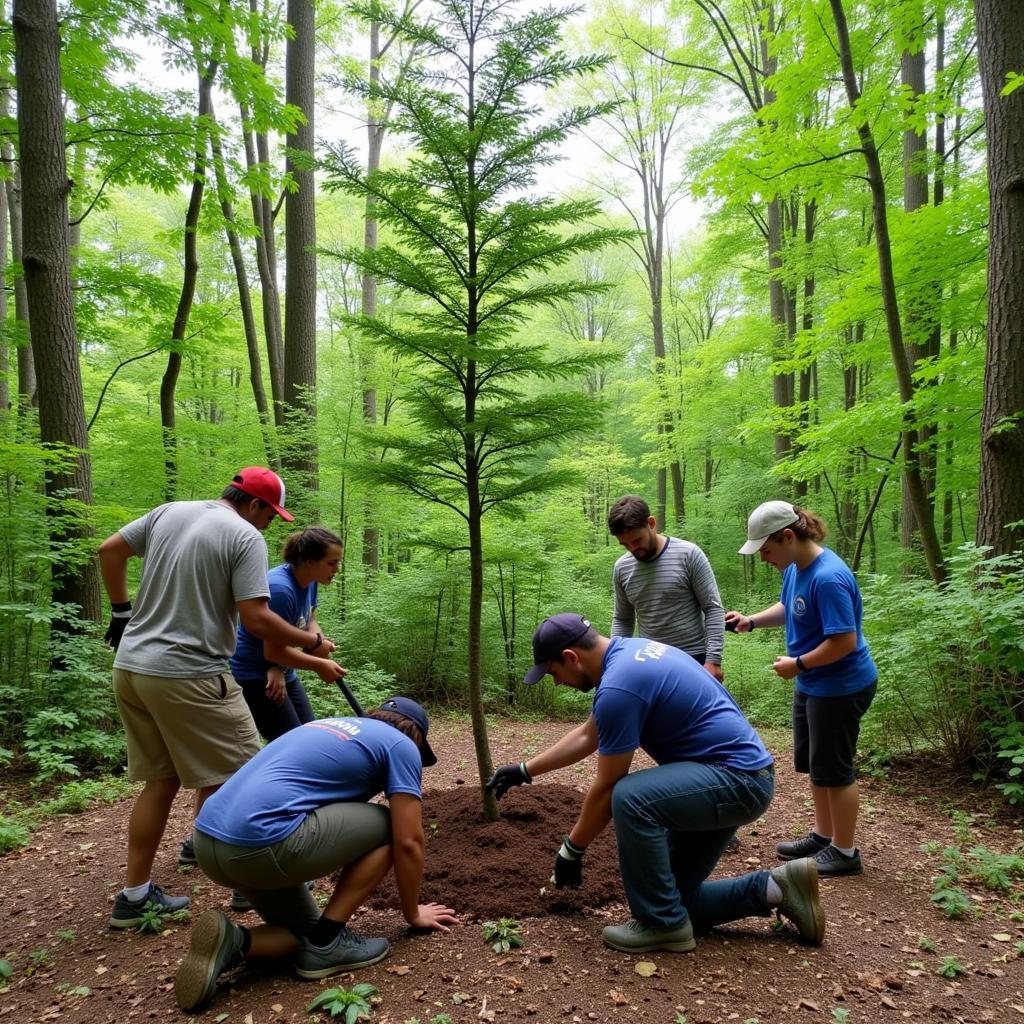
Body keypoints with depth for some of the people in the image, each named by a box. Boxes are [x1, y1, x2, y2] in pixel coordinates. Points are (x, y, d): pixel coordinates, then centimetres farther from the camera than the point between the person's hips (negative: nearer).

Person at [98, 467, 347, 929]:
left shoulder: (168, 512, 10)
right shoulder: (246, 537, -11)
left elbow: (109, 550, 16)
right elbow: (256, 618, -17)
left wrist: (122, 610, 25)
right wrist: (311, 641, -3)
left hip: (131, 667, 8)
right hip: (187, 677, -8)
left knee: (161, 779, 18)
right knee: (231, 781, 6)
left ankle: (134, 895, 25)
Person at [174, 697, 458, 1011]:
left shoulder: (328, 725, 30)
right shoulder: (401, 745, 7)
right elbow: (408, 842, 4)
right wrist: (413, 912, 23)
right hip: (260, 842, -9)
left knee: (303, 932, 26)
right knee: (386, 827, 9)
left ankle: (230, 943, 2)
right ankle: (327, 942, 9)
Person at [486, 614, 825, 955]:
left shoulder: (618, 686, -23)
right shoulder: (627, 654, 7)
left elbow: (607, 790, -15)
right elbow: (588, 735, 20)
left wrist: (571, 850, 0)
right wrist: (524, 770, 22)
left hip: (738, 778, -10)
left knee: (630, 798, -30)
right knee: (676, 898, 11)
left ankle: (664, 925, -10)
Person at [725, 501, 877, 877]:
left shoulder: (828, 578, -29)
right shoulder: (795, 567, 0)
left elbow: (844, 641, -29)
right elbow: (787, 607, 17)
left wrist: (798, 664, -19)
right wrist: (751, 621, 2)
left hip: (840, 687, -9)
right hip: (812, 685, 9)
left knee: (833, 768, 5)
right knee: (813, 763, 20)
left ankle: (845, 852, 23)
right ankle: (823, 835, 37)